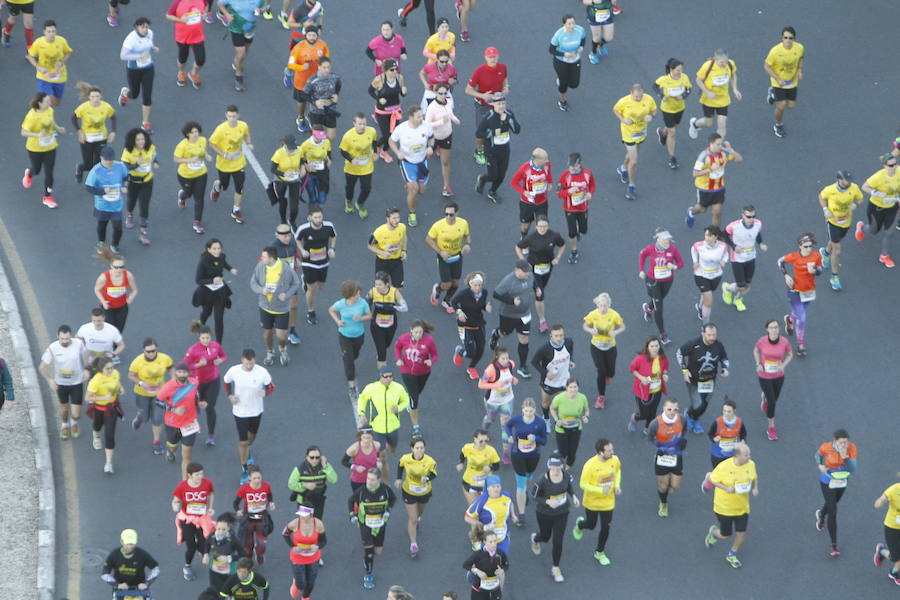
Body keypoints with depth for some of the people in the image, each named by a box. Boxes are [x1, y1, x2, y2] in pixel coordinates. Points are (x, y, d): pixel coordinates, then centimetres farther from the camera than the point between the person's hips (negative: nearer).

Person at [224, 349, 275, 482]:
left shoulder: (262, 372, -22)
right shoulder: (234, 371, -20)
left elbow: (271, 386, -7)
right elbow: (226, 382, 2)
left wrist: (265, 392, -30)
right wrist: (230, 395, -13)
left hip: (256, 411, 2)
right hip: (240, 411, -2)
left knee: (252, 436, 26)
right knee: (242, 442, 0)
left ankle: (247, 451, 60)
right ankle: (244, 470, 20)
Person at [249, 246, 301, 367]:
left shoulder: (287, 270, -20)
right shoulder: (260, 267, -13)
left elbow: (296, 284, -4)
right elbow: (253, 282, 0)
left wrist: (287, 295, -20)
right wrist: (261, 290, -21)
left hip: (281, 307, -3)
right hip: (265, 306, 3)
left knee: (281, 335, -2)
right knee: (267, 332, 15)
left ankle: (282, 350, 33)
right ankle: (270, 353, 43)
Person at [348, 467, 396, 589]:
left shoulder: (385, 489, -16)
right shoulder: (361, 491, -19)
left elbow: (393, 498, 4)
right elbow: (350, 501, -1)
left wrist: (388, 510, -11)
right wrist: (352, 515, -13)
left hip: (380, 524, 2)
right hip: (365, 524, -2)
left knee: (378, 552, 9)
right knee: (368, 550, -10)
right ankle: (368, 575, 9)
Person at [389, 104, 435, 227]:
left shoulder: (426, 126, -16)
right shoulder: (401, 129, -22)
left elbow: (431, 137, 5)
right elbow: (391, 141, -4)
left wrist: (430, 147, -16)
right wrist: (397, 153, -21)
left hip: (422, 162, 3)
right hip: (407, 162, -3)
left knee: (422, 191, 12)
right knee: (413, 190, -8)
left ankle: (409, 185, 49)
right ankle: (412, 214, 17)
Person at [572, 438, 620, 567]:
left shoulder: (614, 460, -15)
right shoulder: (590, 465, -30)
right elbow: (583, 484, -22)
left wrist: (617, 485, -6)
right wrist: (601, 490, -30)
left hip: (608, 502, 3)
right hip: (592, 502, -3)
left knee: (605, 528, 6)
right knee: (591, 525, 17)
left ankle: (600, 552, 30)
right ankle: (580, 524, 55)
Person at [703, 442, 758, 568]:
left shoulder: (751, 464, -9)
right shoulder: (724, 467, -25)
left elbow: (754, 478, 10)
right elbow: (712, 479, -13)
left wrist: (755, 488, -10)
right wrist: (726, 488, -26)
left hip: (742, 507, 4)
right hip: (724, 508, -4)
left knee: (741, 533, 6)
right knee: (725, 535, 7)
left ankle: (732, 555, 34)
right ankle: (713, 532, 44)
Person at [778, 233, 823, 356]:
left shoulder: (817, 256, -13)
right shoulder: (794, 257, -21)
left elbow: (820, 271, -3)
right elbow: (780, 261, -4)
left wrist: (813, 271, -26)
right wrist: (786, 275, -14)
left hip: (809, 291, 4)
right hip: (795, 291, -4)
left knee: (799, 313, 27)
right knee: (801, 319, -7)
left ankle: (790, 319, 64)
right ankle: (801, 346, 7)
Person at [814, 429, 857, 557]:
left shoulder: (851, 448, -25)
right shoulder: (826, 447, -27)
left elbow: (852, 470, -27)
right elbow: (819, 453, -1)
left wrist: (845, 456, -41)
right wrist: (820, 464, -19)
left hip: (842, 480, 3)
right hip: (828, 482, -3)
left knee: (833, 503, 31)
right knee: (833, 512, -7)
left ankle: (821, 514, 67)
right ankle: (834, 546, 5)